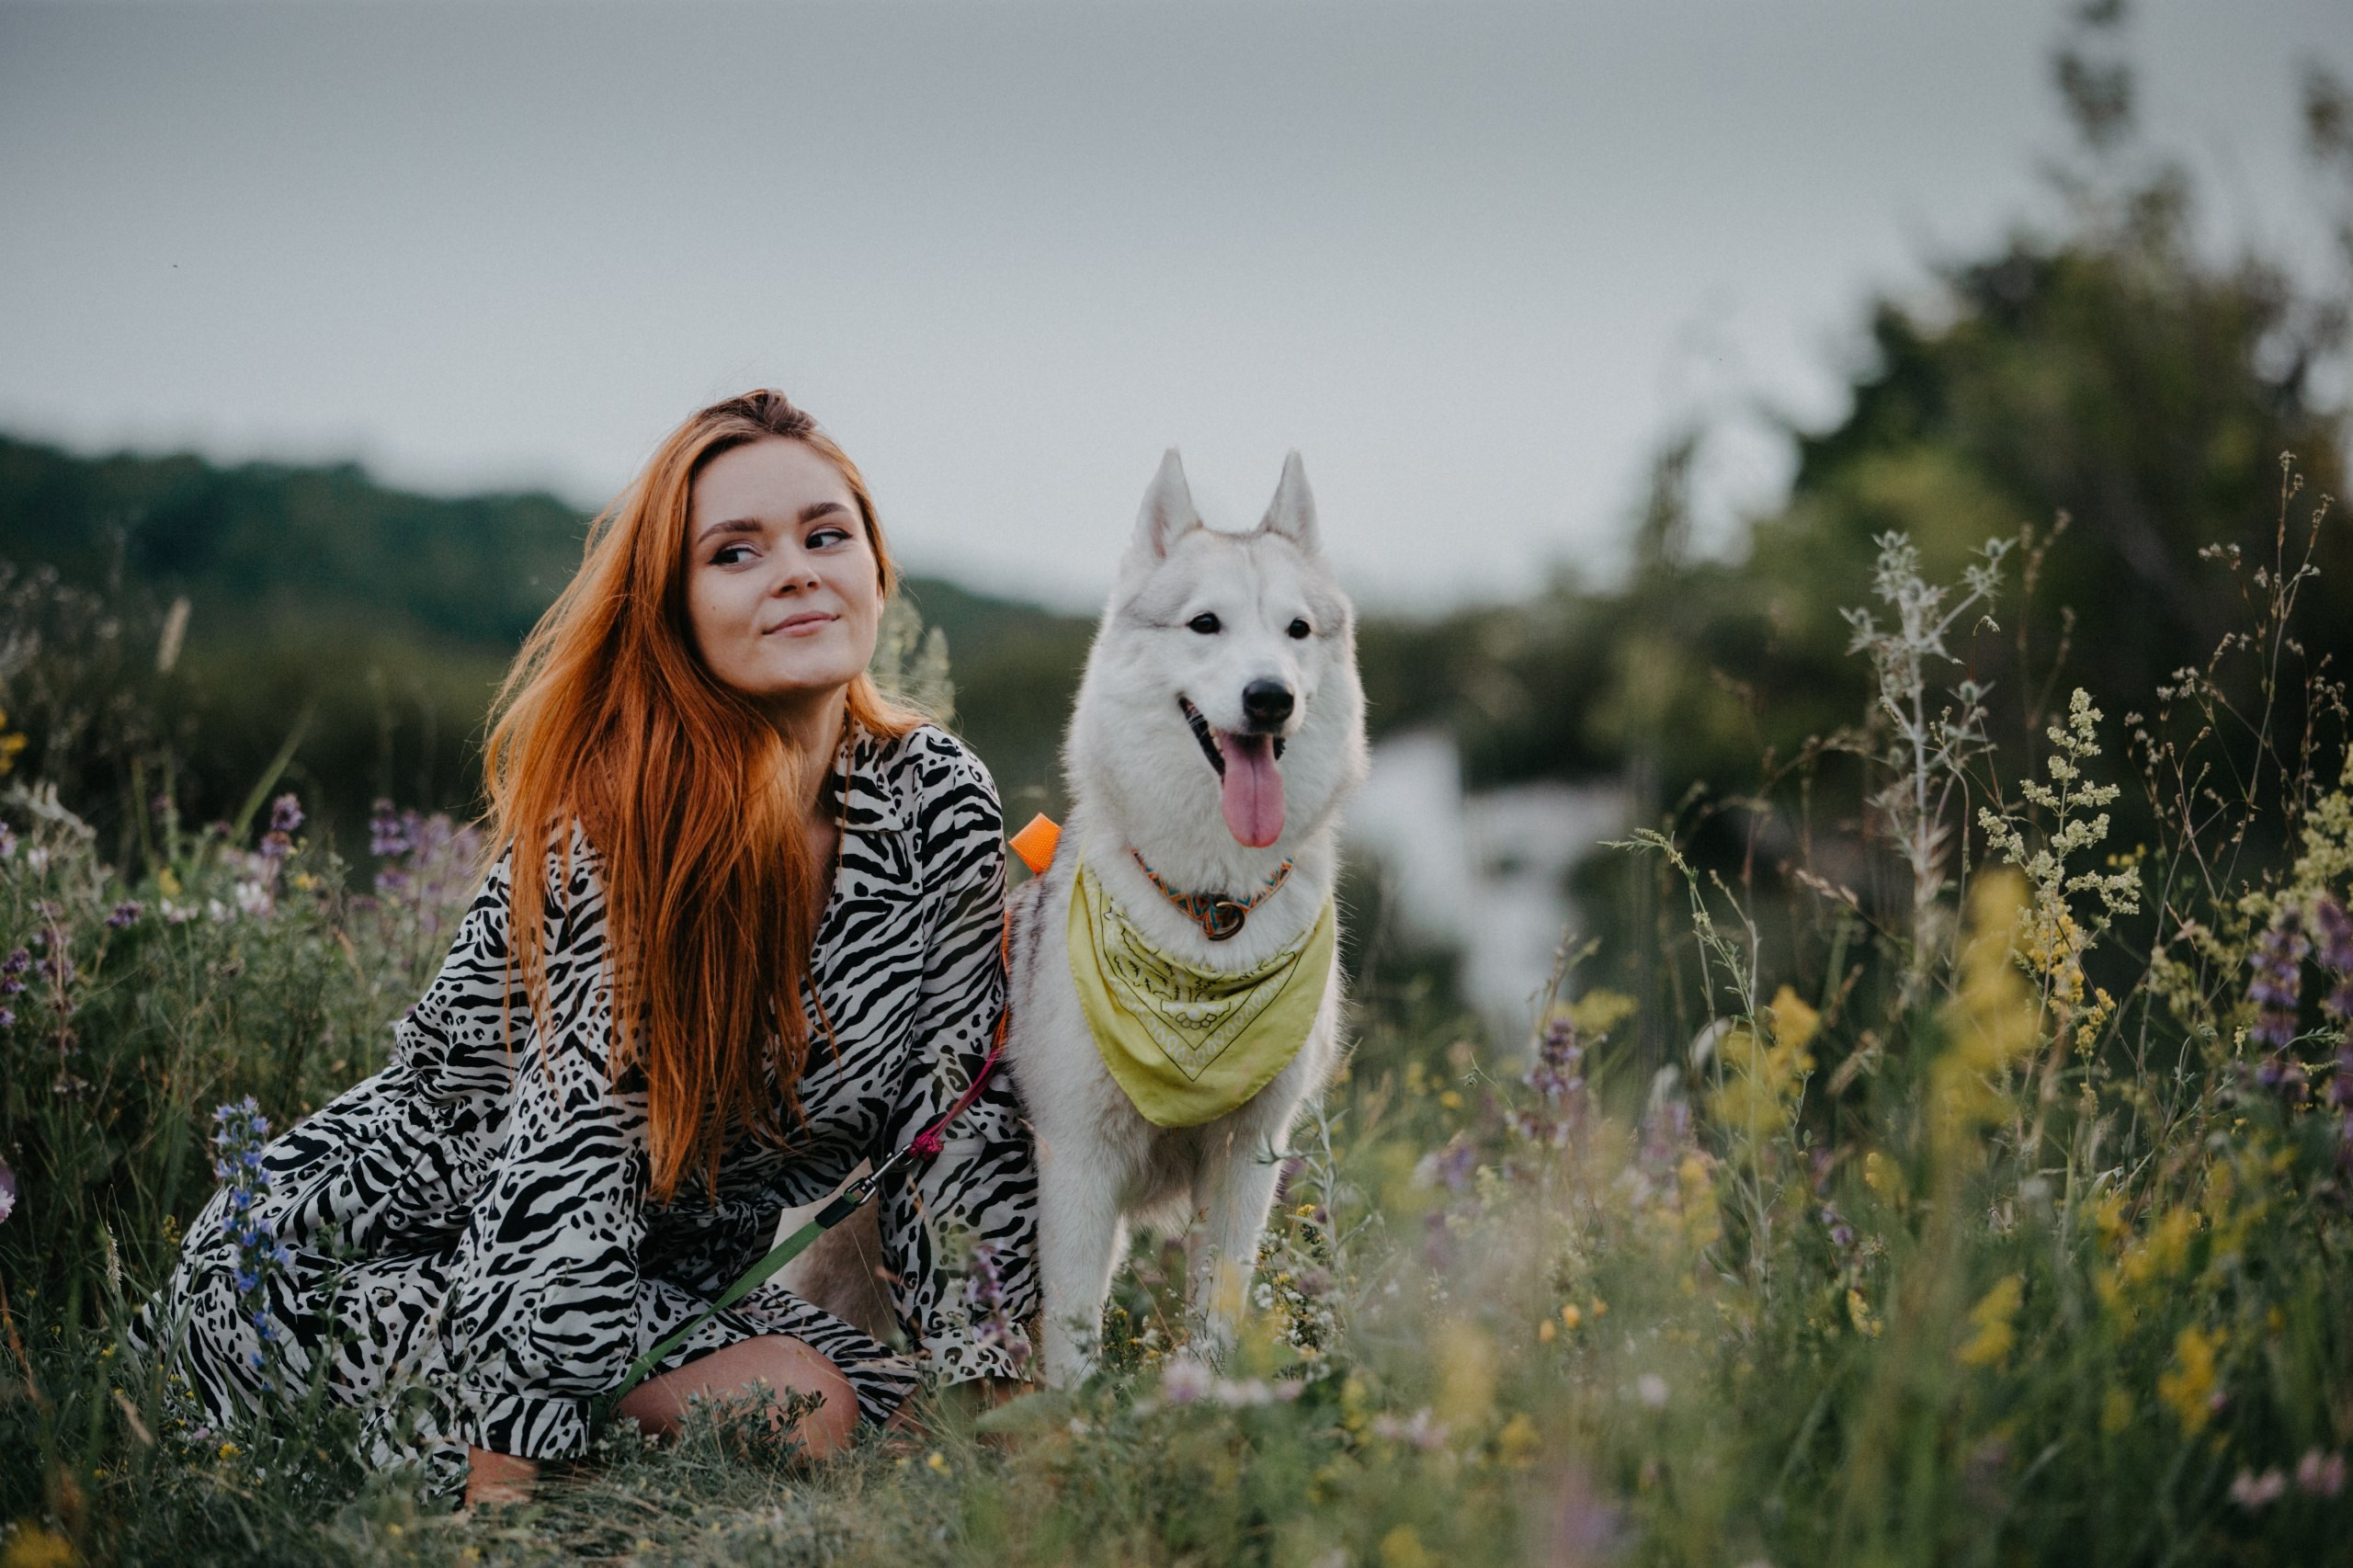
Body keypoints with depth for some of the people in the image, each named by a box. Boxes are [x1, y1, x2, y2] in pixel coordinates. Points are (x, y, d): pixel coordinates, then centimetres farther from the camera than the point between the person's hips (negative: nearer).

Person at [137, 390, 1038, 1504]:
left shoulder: (939, 801, -6)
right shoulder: (611, 804, -20)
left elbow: (959, 1110, 0)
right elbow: (574, 1126, -28)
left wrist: (986, 1373, -7)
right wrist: (506, 1479, -33)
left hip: (677, 1272, 6)